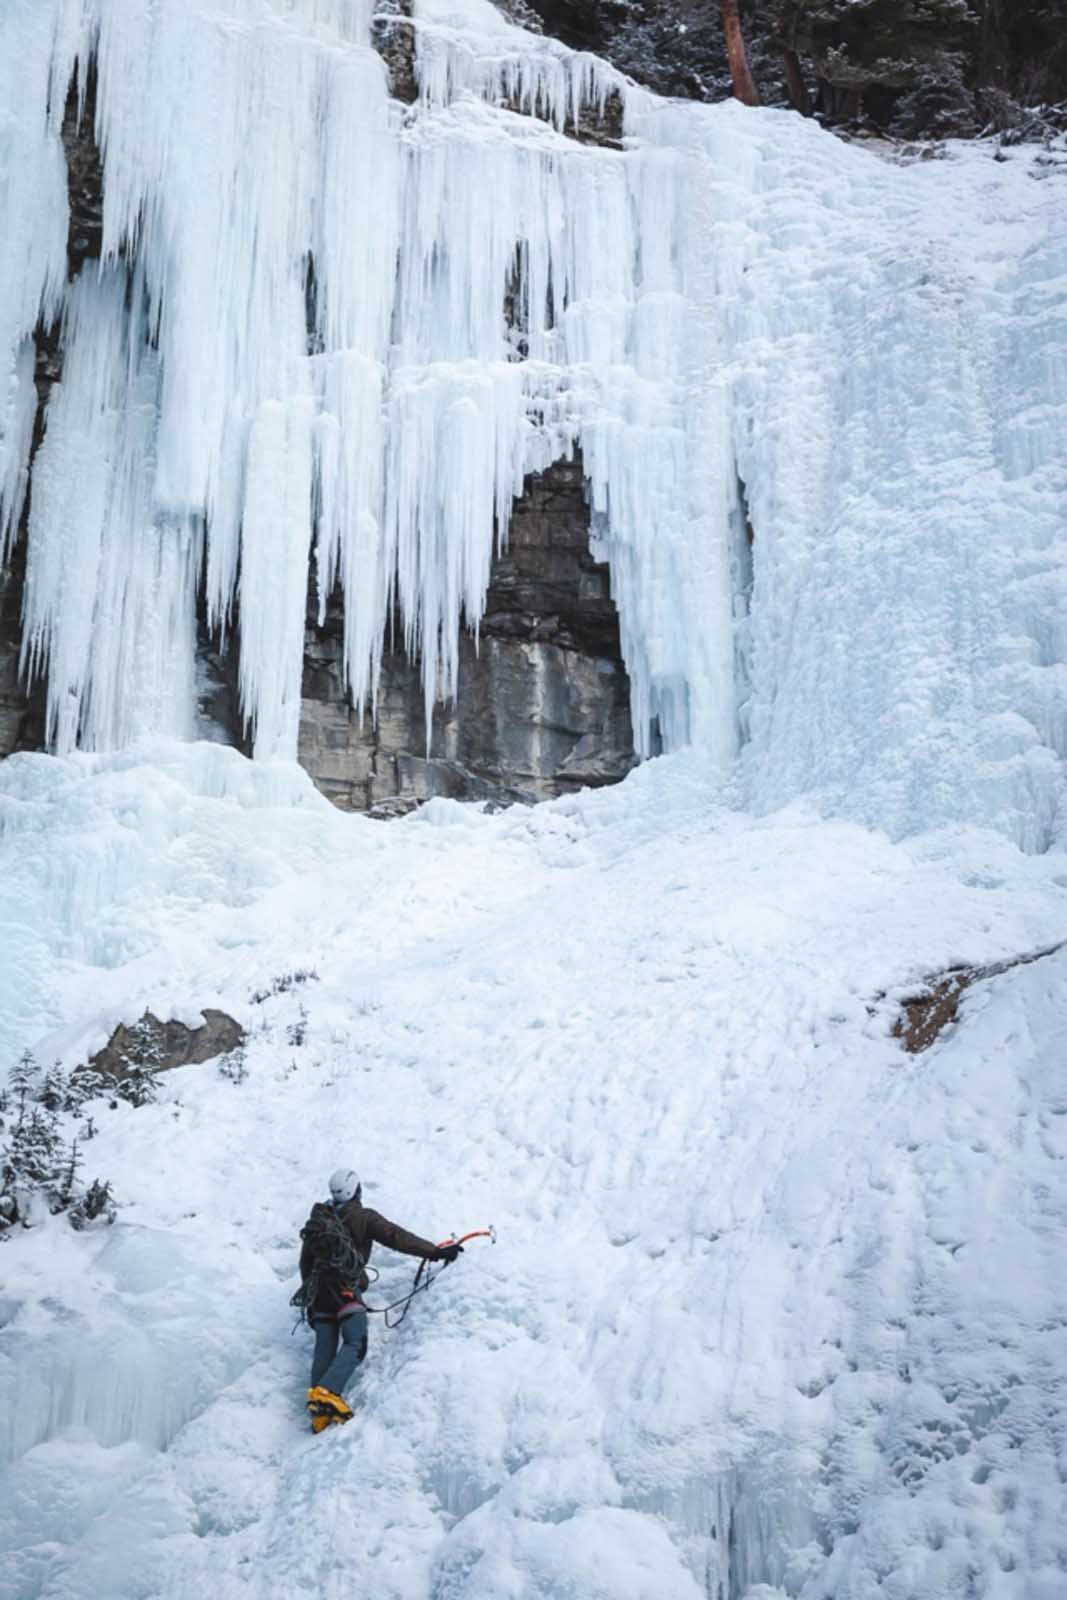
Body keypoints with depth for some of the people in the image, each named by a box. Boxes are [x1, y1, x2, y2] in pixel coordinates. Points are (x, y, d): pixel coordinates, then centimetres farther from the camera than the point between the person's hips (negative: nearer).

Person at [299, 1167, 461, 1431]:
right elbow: (396, 1237, -7)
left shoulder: (317, 1219, 20)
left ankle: (319, 1411, -9)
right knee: (355, 1344, -12)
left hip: (318, 1290, 6)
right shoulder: (362, 1217, 2)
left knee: (325, 1348, 4)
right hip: (345, 1288, -6)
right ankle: (327, 1391, -35)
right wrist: (434, 1251, -6)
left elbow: (305, 1263, 27)